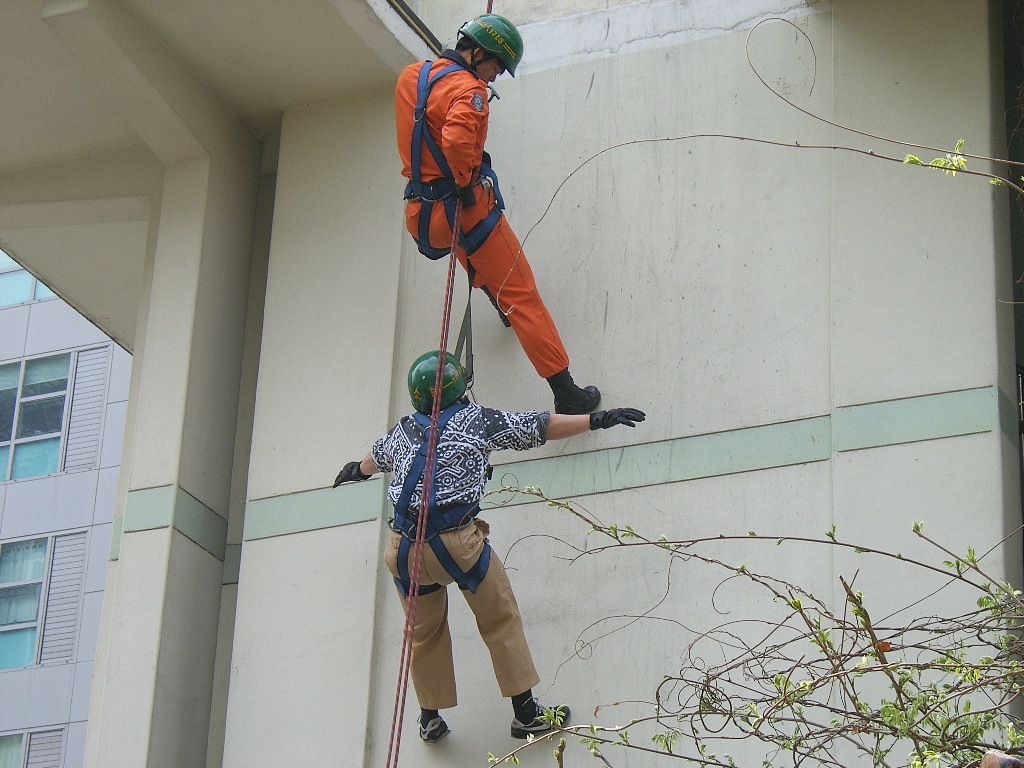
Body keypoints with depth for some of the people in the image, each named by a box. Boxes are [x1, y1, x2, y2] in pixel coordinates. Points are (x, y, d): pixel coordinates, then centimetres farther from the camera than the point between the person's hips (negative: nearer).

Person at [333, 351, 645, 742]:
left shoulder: (403, 431, 15)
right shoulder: (475, 420, 2)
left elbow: (376, 458, 37)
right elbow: (541, 427, 5)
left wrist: (357, 470, 61)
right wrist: (598, 419, 13)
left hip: (405, 549, 4)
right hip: (458, 543, -4)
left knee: (424, 632, 21)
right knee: (501, 619, 12)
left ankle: (429, 719, 30)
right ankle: (525, 712, 15)